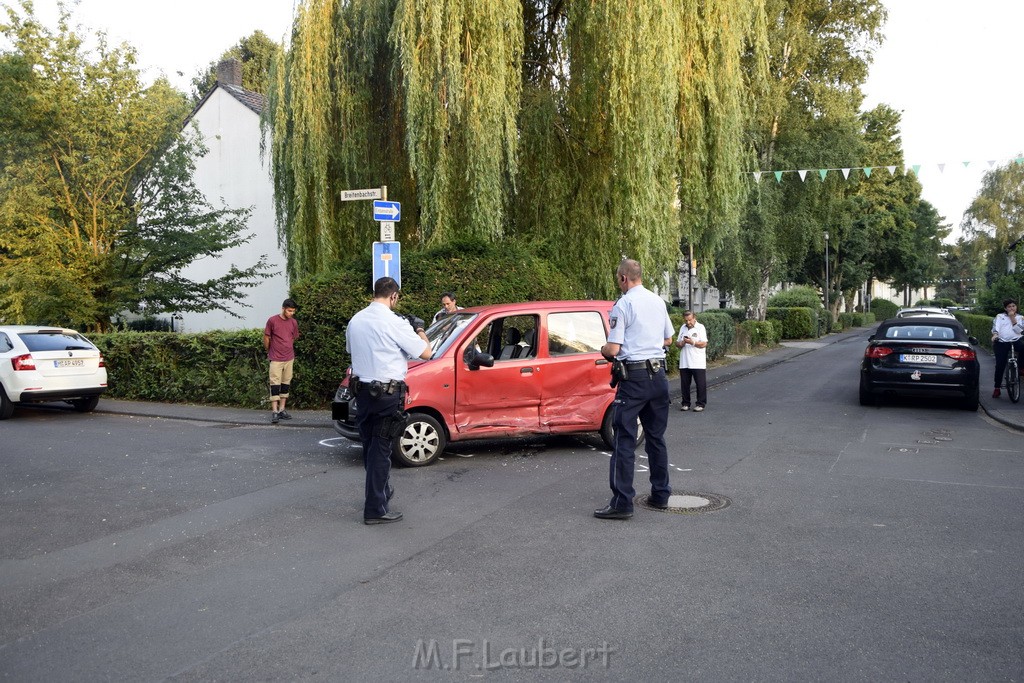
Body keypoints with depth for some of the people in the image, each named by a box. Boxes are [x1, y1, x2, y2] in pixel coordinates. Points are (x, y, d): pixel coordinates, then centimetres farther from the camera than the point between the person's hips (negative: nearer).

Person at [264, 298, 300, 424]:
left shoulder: (294, 323, 4)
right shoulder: (272, 320, -9)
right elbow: (266, 338, 0)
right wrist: (269, 352, 10)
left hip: (289, 358, 5)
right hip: (276, 359, -5)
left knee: (286, 384, 8)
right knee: (275, 384, -5)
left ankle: (282, 409, 16)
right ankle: (274, 411, -6)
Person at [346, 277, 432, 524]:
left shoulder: (355, 320, 4)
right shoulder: (395, 323, -17)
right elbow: (426, 353, -12)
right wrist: (419, 330, 6)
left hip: (362, 390, 7)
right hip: (387, 393, -7)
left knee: (370, 446, 19)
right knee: (380, 450, -1)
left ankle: (381, 491, 38)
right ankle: (375, 510, 3)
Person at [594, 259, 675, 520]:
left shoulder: (623, 305, -11)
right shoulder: (658, 301, 11)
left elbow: (613, 349, -15)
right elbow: (668, 339, 22)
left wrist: (603, 350, 6)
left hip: (634, 377, -7)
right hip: (659, 374, 7)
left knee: (624, 440, -5)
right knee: (656, 437, 16)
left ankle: (622, 503, -6)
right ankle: (660, 495, 23)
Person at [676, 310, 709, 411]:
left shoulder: (700, 327, -2)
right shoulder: (682, 328, 14)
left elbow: (704, 344, -9)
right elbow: (677, 342, 16)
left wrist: (693, 342, -20)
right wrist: (681, 344, -5)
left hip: (698, 363, -5)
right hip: (684, 363, 5)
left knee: (700, 384, -1)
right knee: (684, 384, 7)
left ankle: (701, 404, 6)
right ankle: (685, 403, 16)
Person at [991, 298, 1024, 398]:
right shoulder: (1000, 316, 14)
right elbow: (996, 326, -1)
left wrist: (1013, 318, -3)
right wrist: (995, 334, -21)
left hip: (1015, 341, 1)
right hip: (1001, 342, -1)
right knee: (1000, 365, -7)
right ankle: (997, 388, 3)